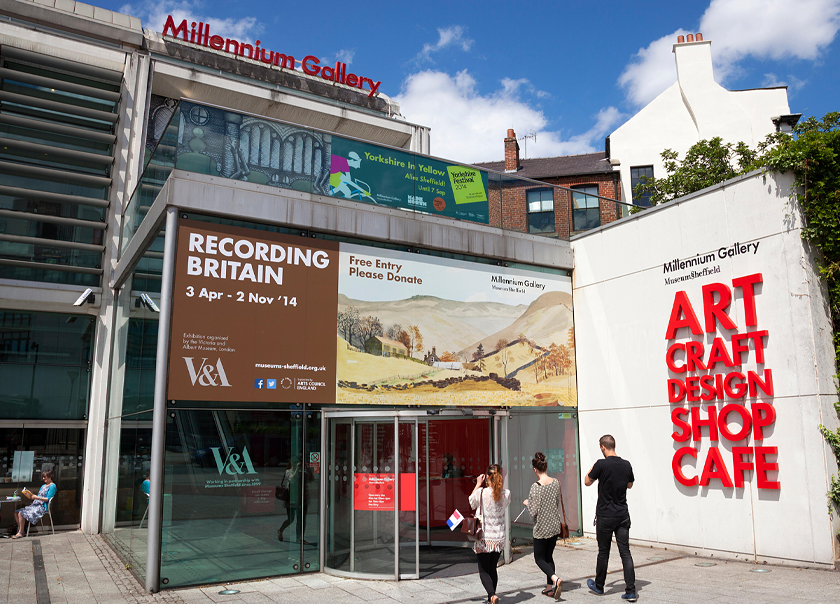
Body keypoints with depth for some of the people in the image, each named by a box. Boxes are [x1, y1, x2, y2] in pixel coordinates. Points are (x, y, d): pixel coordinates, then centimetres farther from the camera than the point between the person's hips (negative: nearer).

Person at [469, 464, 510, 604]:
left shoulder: (481, 492, -17)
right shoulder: (506, 494, -8)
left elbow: (471, 502, 5)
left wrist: (478, 485, 12)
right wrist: (501, 485, 11)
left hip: (484, 539, -4)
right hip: (499, 538, 4)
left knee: (483, 570, 6)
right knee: (493, 568, 19)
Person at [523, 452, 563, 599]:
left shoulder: (536, 487, -20)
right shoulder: (556, 482, -2)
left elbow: (533, 511, -17)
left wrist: (527, 503, 2)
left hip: (541, 528, -6)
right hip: (555, 525, 6)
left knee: (539, 558, 8)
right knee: (549, 555, 19)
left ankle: (555, 579, -15)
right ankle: (550, 587, 20)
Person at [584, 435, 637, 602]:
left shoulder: (601, 464, -15)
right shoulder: (626, 465, 0)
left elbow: (587, 482, 0)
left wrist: (591, 469, 17)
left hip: (605, 515, -4)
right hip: (623, 515, 4)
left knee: (603, 552, 9)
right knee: (625, 553, 5)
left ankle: (599, 586, 25)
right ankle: (631, 591, 2)